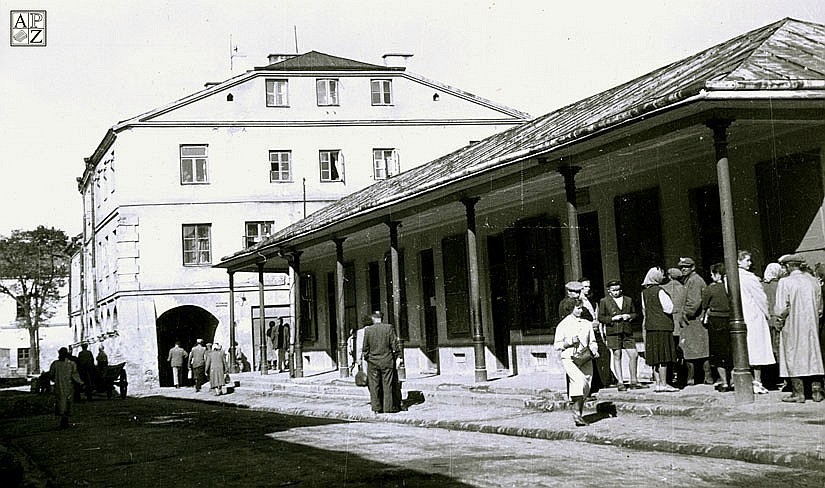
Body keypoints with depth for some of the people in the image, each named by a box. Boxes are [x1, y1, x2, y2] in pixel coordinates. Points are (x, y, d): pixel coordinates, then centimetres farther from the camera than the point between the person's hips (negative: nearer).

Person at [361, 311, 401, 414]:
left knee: (374, 385, 8)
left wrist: (364, 356, 16)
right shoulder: (389, 328, -6)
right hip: (387, 361, -1)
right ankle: (389, 407, 5)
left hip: (373, 362, 1)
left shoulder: (368, 330, -3)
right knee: (388, 385, 5)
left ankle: (377, 408, 10)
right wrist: (398, 355, 6)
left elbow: (365, 347, 2)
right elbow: (394, 344, -5)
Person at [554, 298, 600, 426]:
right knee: (580, 381, -27)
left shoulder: (587, 324, 14)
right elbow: (556, 345, 2)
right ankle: (576, 414, -25)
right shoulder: (563, 325, 2)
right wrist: (569, 342, -12)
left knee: (585, 389, 3)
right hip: (569, 359, -5)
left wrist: (594, 350, 1)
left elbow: (592, 342, 21)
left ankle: (578, 416, 17)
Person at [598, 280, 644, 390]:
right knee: (617, 356, -2)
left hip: (627, 332, 3)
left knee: (634, 355, -1)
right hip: (613, 332, -3)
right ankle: (620, 382, 3)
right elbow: (600, 317, 3)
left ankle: (634, 381, 11)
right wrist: (612, 318, -11)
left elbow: (635, 314, 21)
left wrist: (629, 316, -1)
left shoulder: (628, 300, 15)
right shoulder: (604, 301, 5)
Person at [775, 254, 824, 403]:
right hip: (811, 326, 5)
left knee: (794, 358, 2)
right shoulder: (812, 281, 4)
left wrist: (780, 320, -1)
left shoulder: (785, 282, -12)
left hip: (792, 327, -5)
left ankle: (799, 393, 2)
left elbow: (782, 307, -15)